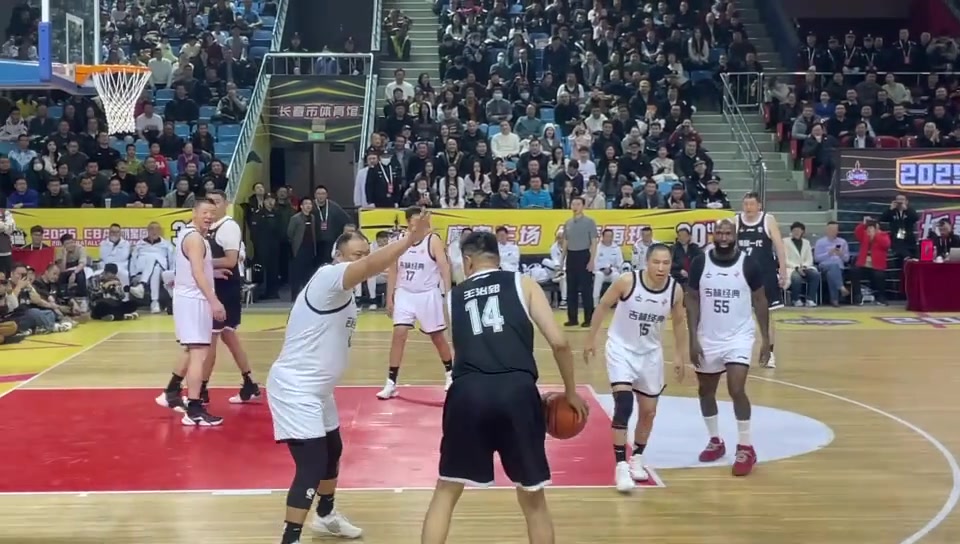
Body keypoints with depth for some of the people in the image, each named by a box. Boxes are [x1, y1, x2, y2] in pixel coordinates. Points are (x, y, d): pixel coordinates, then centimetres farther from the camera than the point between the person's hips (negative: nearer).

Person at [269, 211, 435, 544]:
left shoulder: (343, 294, 10)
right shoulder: (328, 277, -19)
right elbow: (370, 267, -37)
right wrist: (409, 240, -46)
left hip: (316, 388, 11)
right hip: (294, 388, -11)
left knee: (331, 451, 26)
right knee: (312, 464, -16)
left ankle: (326, 515, 47)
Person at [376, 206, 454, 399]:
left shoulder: (433, 241, -8)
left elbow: (444, 268, -12)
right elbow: (393, 271, 9)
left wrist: (448, 294, -22)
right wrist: (389, 298, 6)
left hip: (428, 295, -2)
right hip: (404, 294, 2)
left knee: (437, 337, 9)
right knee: (398, 334, -8)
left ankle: (450, 374, 31)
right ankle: (391, 383, -4)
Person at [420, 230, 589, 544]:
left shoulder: (453, 297, 22)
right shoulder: (523, 284, 16)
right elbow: (559, 342, 7)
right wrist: (571, 392, 20)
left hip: (468, 392, 1)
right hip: (517, 390, -1)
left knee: (446, 491, 19)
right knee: (533, 498, 17)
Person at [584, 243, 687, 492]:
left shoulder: (676, 290, -14)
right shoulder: (627, 281, -24)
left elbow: (679, 322, 4)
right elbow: (603, 306, -9)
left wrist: (680, 356, 7)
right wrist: (591, 339, -4)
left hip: (650, 352, 4)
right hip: (621, 348, -4)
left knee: (649, 411, 11)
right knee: (624, 404, -18)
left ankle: (637, 459, 33)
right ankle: (621, 466, -12)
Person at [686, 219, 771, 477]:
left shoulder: (749, 264, -9)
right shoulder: (700, 263, -6)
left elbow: (760, 301, 0)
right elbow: (692, 300, 0)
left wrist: (766, 338, -2)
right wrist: (693, 338, -6)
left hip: (739, 337, -3)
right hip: (708, 338, 3)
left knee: (736, 389, -16)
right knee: (705, 391, 13)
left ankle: (746, 448, -2)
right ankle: (715, 441, 33)